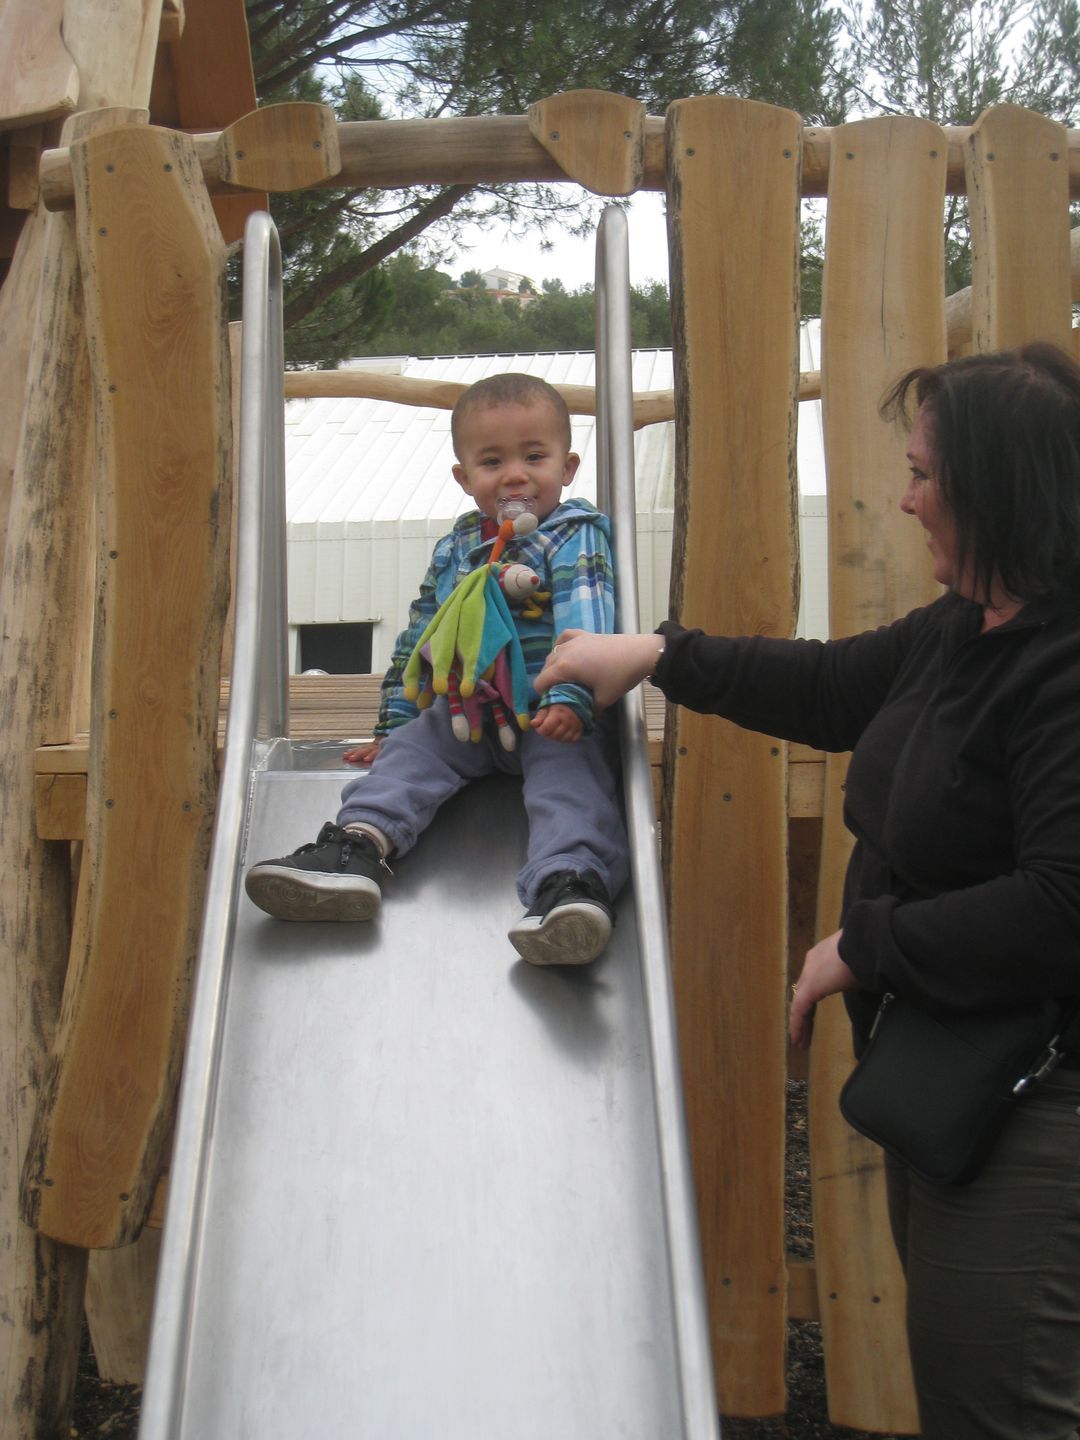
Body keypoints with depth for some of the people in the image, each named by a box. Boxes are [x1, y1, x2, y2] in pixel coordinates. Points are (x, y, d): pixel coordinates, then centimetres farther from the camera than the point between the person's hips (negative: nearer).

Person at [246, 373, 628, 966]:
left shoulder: (577, 535, 2)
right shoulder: (455, 548, 18)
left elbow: (587, 621, -14)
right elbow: (419, 639, 24)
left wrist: (570, 698, -30)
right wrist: (393, 722, 22)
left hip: (556, 716, -6)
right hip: (465, 710, 6)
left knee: (570, 777, -31)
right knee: (409, 753, -16)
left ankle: (569, 881, -55)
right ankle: (355, 847, -34)